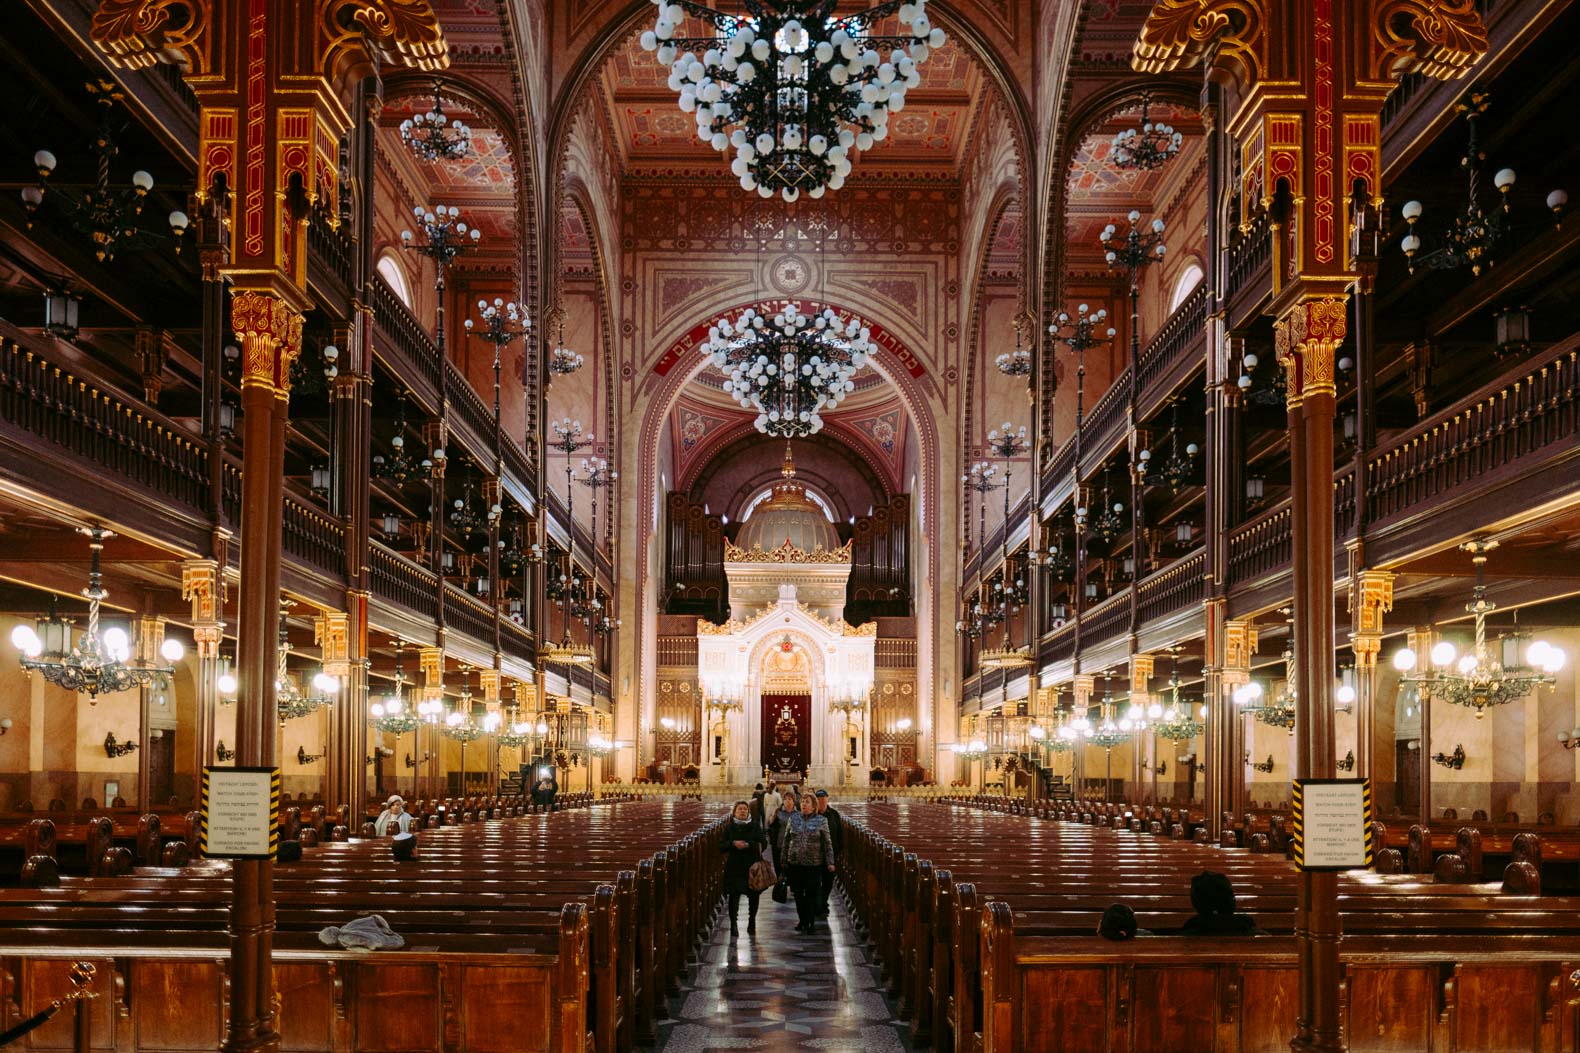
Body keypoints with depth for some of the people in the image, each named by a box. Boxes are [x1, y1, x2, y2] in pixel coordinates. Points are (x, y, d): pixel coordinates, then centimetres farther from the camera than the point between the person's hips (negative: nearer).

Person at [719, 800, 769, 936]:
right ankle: (733, 924, 0)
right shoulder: (729, 827, 5)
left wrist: (748, 845, -17)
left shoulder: (755, 826, 4)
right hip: (734, 866, 0)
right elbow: (721, 846, 3)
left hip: (752, 866, 0)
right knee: (734, 895, -6)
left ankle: (752, 922, 22)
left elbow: (763, 843, -4)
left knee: (753, 895, 5)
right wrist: (733, 844, -15)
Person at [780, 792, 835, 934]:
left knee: (812, 894, -1)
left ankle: (811, 922, 7)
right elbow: (786, 840, 11)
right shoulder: (793, 819, 7)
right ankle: (802, 921, 19)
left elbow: (827, 843, 0)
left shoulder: (821, 821, 0)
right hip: (795, 862, 3)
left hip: (814, 864, -3)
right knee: (798, 893, 8)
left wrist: (830, 862, -5)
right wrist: (784, 860, 9)